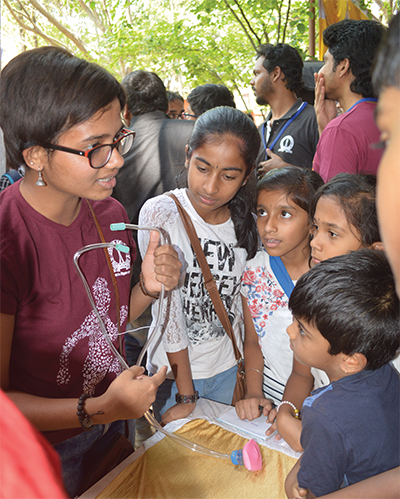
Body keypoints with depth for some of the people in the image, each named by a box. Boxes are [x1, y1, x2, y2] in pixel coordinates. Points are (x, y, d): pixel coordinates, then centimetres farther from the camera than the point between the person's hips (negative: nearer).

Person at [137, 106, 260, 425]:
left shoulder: (247, 224, -6)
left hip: (228, 369, 4)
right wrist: (186, 395, -18)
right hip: (175, 372, -4)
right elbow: (169, 309, -21)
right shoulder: (161, 214, -20)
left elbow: (241, 302, 4)